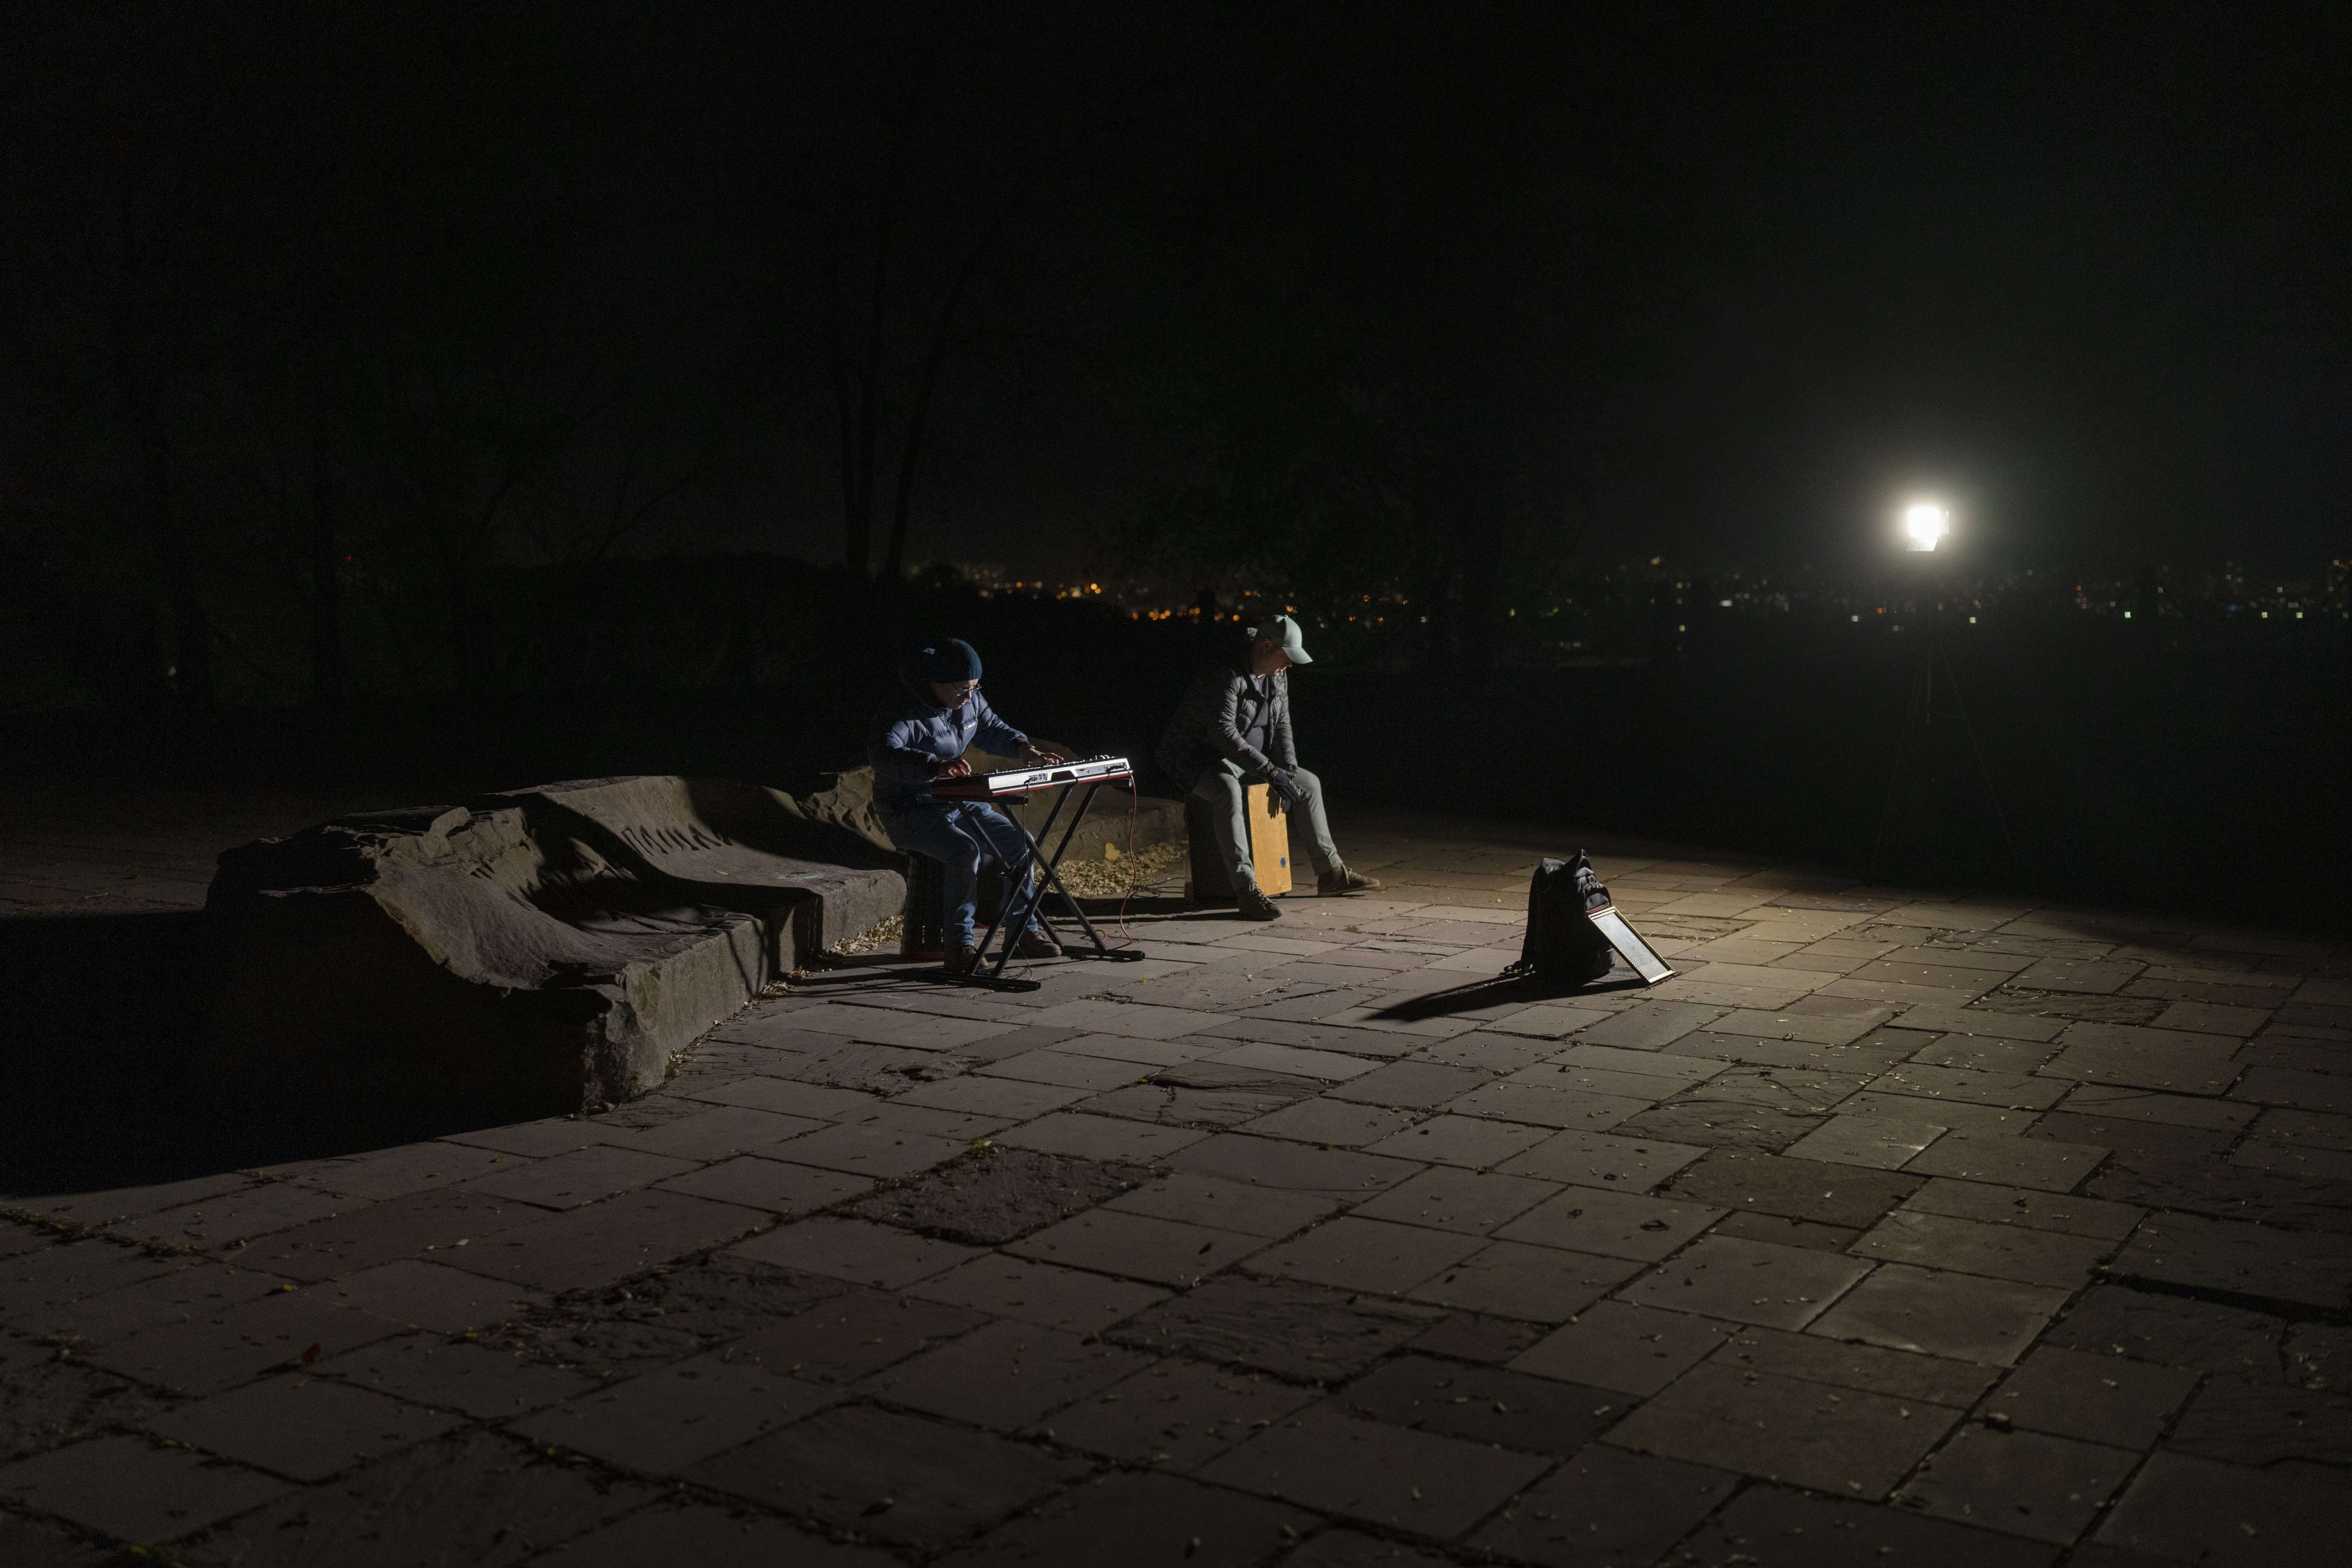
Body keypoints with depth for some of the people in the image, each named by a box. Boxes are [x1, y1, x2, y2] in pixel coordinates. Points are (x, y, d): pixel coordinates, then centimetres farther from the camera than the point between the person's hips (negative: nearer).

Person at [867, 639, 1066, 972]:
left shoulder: (970, 702, 3)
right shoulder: (900, 714, -22)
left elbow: (993, 730, 20)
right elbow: (883, 753, -42)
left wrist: (1024, 749, -2)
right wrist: (937, 765, -58)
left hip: (958, 804, 8)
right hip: (910, 813, -8)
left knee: (1020, 843, -3)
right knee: (965, 851, -32)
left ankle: (1024, 932, 9)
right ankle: (960, 947, -23)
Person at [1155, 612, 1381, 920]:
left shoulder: (1278, 676, 4)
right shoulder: (1225, 674, -26)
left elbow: (1282, 725, 10)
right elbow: (1224, 733, -34)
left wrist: (1288, 770, -8)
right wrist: (1271, 772, -35)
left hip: (1250, 760, 9)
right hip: (1198, 759, -9)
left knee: (1309, 783, 7)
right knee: (1228, 790, -41)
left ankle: (1331, 873, 17)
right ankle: (1246, 889, -46)